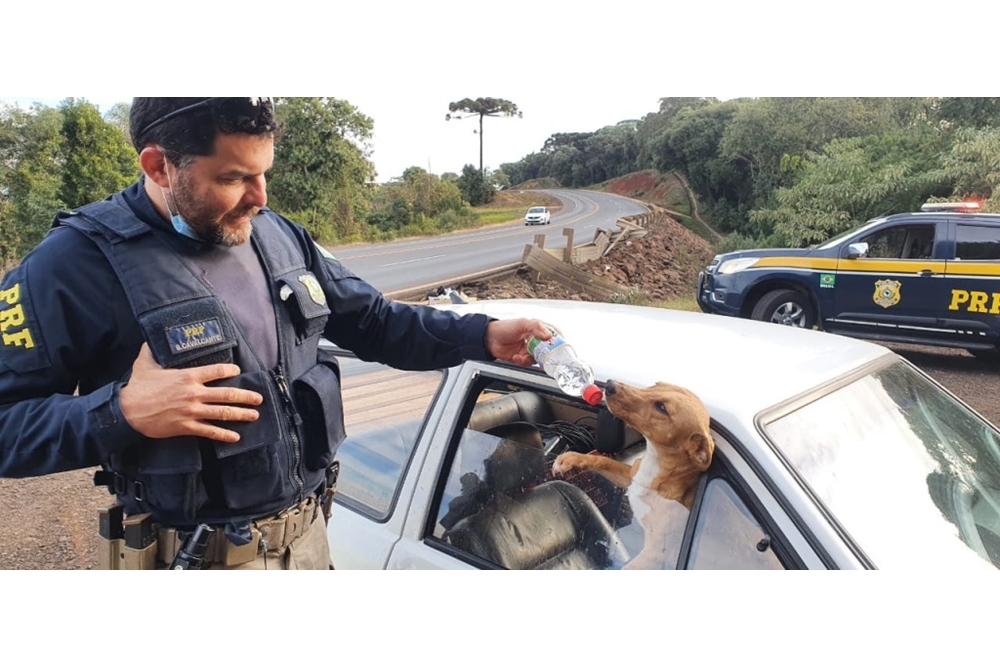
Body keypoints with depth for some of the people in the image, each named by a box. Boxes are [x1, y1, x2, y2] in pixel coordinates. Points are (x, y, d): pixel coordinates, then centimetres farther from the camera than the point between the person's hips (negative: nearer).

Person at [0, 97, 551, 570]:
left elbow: (372, 320, 8)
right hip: (197, 555, -5)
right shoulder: (78, 264, -15)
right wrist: (120, 412, -29)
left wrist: (482, 335, -2)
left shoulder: (278, 236, 2)